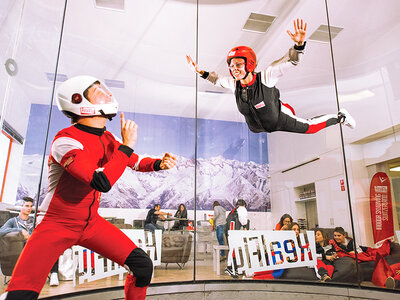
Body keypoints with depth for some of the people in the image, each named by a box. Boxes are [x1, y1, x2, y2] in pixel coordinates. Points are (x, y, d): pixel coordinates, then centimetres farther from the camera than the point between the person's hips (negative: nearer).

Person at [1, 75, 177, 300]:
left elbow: (135, 162, 16)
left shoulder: (107, 138, 1)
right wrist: (127, 146, -26)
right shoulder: (66, 140, -23)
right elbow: (102, 182, -36)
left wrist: (159, 164, -4)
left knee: (143, 266, -2)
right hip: (58, 226, -6)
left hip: (92, 223, 6)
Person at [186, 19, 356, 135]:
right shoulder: (234, 84, -20)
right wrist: (201, 72, -10)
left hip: (280, 120, -5)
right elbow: (218, 80, 1)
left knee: (310, 127, 8)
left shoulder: (265, 77, -33)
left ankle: (340, 117, 33)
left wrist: (299, 43, -49)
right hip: (256, 127, 5)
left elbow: (291, 61, -30)